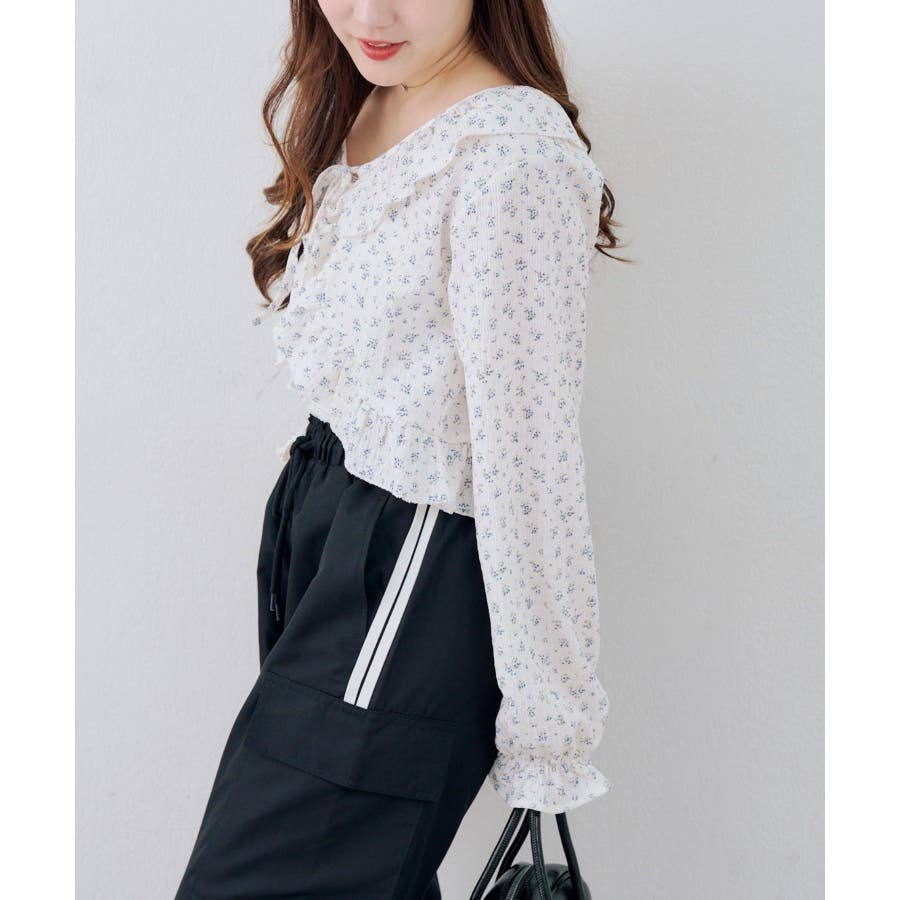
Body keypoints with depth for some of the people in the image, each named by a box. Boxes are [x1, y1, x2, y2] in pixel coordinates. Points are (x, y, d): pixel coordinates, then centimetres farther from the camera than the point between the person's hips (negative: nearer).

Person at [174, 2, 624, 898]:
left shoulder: (513, 154, -19)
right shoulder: (353, 113, 11)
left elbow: (524, 446, -21)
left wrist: (546, 719, -17)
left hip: (415, 574, -8)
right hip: (314, 521, 9)